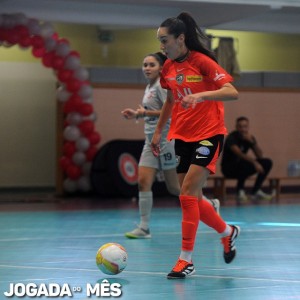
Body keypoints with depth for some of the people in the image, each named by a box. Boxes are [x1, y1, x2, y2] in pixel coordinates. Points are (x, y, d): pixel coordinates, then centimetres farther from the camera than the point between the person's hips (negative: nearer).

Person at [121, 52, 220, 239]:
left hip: (166, 140, -8)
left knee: (174, 187, 0)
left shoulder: (162, 86, -12)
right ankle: (144, 227, -2)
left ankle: (210, 205, 20)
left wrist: (146, 112, -19)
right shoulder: (149, 87, 15)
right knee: (143, 182, -4)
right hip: (151, 141, 8)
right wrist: (137, 115, 11)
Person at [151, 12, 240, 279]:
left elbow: (232, 92, -21)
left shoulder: (202, 62, -14)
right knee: (192, 198, 8)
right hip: (182, 136, 7)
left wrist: (200, 95, -35)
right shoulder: (168, 67, 6)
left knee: (188, 194, -15)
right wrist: (158, 131, 19)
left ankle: (186, 260, -9)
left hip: (209, 134, -7)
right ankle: (227, 232, 32)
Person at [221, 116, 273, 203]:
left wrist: (252, 141, -22)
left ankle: (256, 191, -8)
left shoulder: (250, 137, 0)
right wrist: (254, 162, -47)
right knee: (244, 164, -39)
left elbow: (260, 156, -8)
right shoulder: (232, 138, -20)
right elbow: (239, 153, -37)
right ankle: (240, 191, -21)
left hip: (242, 166, 7)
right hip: (229, 168, -7)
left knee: (267, 162, -6)